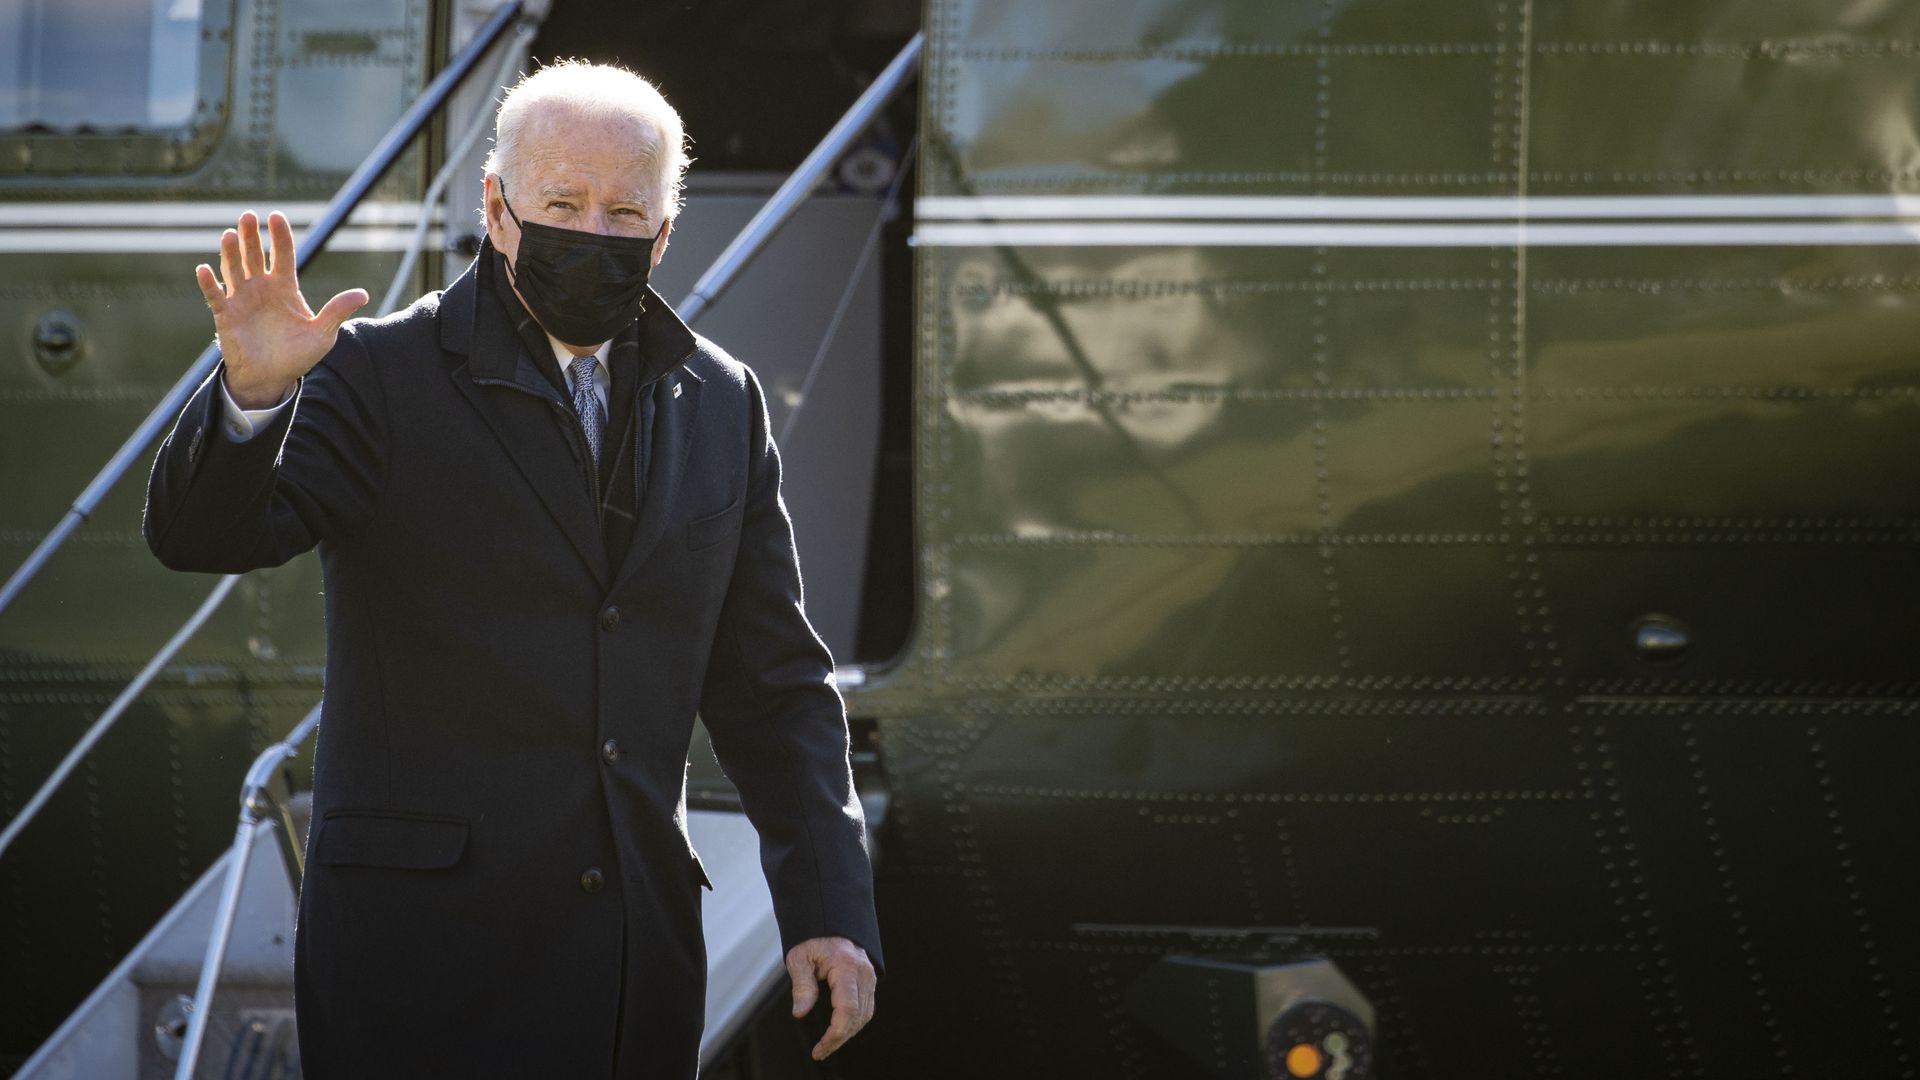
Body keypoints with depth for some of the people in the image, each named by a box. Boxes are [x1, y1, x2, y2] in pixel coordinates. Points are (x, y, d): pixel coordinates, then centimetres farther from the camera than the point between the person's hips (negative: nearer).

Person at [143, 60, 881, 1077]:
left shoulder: (722, 404, 12)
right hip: (422, 945, -4)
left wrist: (829, 913, 6)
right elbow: (201, 533, -14)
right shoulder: (383, 375, -2)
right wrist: (252, 393, -34)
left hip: (640, 946, 4)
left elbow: (772, 685, 14)